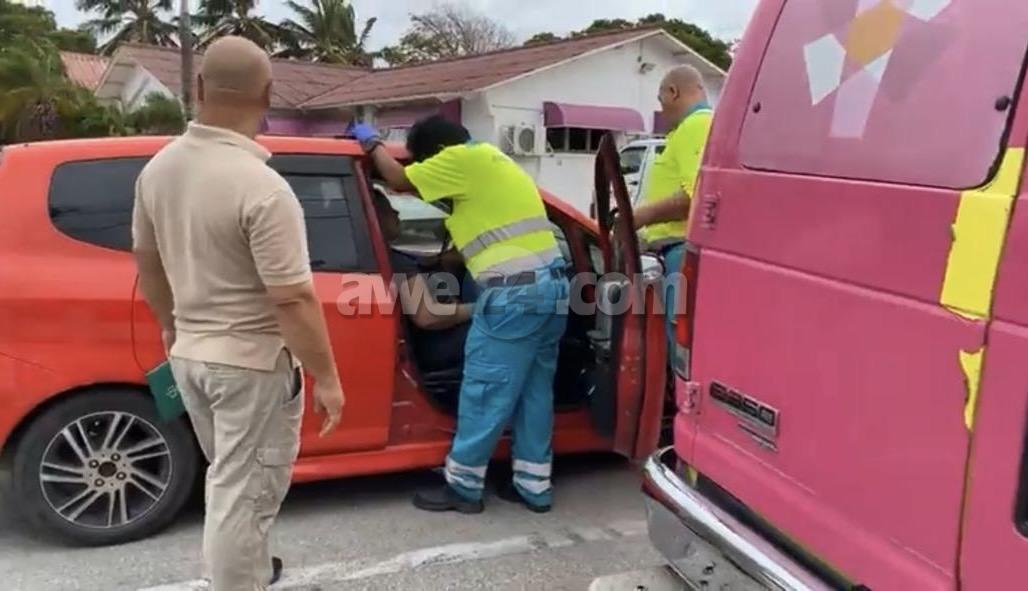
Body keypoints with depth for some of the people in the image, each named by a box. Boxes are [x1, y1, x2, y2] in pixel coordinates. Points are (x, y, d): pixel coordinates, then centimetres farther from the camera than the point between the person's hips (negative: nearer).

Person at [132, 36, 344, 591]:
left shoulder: (158, 168, 0)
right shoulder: (263, 188, -25)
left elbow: (147, 262, 12)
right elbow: (294, 302, -24)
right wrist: (327, 379, -14)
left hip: (189, 353, 8)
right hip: (251, 363, -8)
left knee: (231, 480, 26)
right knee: (242, 492, 6)